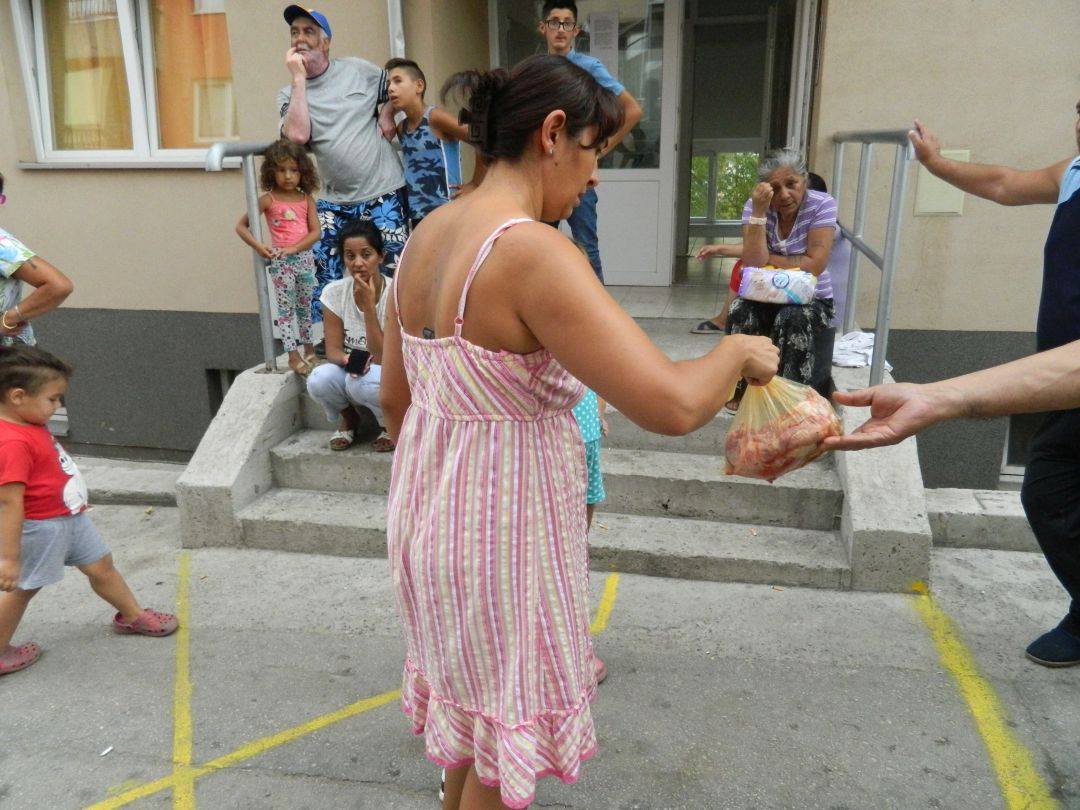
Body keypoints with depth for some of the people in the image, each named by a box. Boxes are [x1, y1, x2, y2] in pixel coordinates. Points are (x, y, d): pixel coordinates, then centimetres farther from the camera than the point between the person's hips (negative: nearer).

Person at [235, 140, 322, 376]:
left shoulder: (306, 199, 2)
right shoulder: (268, 200, -5)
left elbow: (316, 231, -5)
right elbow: (241, 226, -3)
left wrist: (294, 248, -17)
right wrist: (258, 246, -18)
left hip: (304, 257, 3)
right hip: (280, 261, -3)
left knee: (305, 306, 14)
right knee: (286, 308, 1)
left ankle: (308, 348, 28)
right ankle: (293, 355, 3)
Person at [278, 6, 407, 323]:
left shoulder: (357, 70, 2)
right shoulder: (290, 94, 5)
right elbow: (298, 135, -17)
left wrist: (388, 113, -2)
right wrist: (299, 77, -12)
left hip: (383, 193, -2)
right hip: (334, 202, 2)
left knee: (394, 273, -1)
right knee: (324, 279, 3)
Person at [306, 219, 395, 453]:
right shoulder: (334, 292, -9)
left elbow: (381, 358, -23)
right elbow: (333, 350, -8)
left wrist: (368, 305, -29)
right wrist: (346, 360, -32)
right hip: (349, 373, 3)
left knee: (364, 381, -35)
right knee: (319, 380, -28)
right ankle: (348, 418, 6)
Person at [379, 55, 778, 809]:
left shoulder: (428, 235, 1)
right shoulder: (532, 252, -25)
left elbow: (395, 399, 10)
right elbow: (670, 405, -31)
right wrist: (737, 351, -11)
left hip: (429, 513, 9)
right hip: (501, 532, -8)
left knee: (469, 705, 30)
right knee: (499, 749, 16)